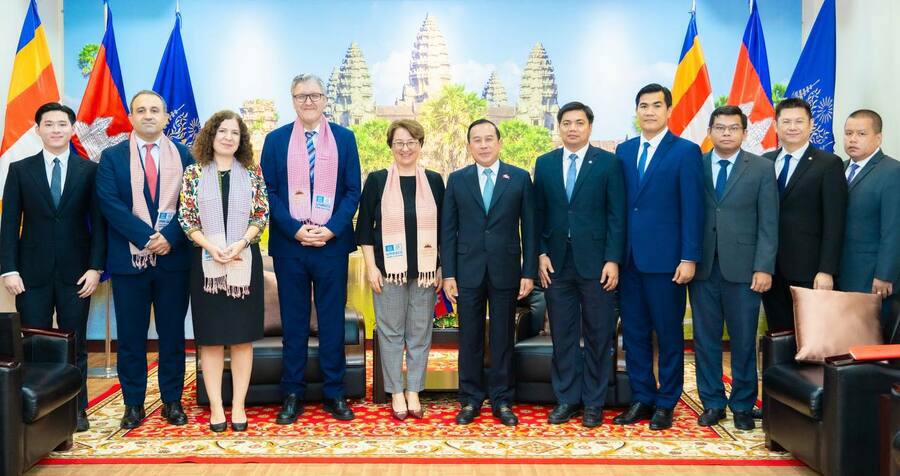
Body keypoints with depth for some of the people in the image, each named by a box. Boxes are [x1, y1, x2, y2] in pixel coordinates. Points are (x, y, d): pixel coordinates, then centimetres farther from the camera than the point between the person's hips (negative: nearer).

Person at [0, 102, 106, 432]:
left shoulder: (89, 170, 3)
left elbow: (98, 222, 1)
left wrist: (95, 267, -6)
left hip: (75, 272, 0)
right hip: (33, 272, 1)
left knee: (75, 344, 7)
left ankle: (77, 409, 17)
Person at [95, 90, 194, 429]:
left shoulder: (184, 156, 7)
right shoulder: (112, 157, 5)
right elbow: (110, 203, -6)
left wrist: (170, 237, -15)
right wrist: (147, 237, -16)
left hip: (173, 258, 1)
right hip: (128, 259, 0)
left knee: (173, 334, 7)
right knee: (130, 336, 6)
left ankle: (172, 401, 17)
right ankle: (133, 404, 16)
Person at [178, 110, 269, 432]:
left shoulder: (252, 172, 5)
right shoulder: (194, 173, 4)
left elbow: (261, 215, 2)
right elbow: (186, 218, 0)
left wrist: (240, 243, -14)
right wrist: (212, 247, -14)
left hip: (245, 260, 1)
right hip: (206, 261, 0)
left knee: (242, 335, 3)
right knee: (210, 336, 3)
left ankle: (238, 405, 10)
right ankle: (216, 406, 10)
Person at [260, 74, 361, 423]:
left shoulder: (344, 138, 7)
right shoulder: (276, 140, 7)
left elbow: (353, 190, 3)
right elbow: (269, 191, 2)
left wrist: (331, 229, -10)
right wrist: (295, 229, -11)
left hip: (332, 242, 0)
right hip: (289, 243, 0)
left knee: (332, 320, 6)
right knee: (293, 322, 6)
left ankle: (335, 394, 15)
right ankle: (292, 395, 15)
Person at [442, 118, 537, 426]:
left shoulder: (520, 178, 2)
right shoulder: (457, 180, 5)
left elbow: (529, 228, 2)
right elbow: (448, 230, 4)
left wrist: (529, 272, -3)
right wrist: (448, 274, -2)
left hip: (506, 271, -1)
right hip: (468, 271, 1)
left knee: (503, 338, 7)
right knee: (470, 338, 7)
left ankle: (501, 400, 18)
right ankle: (470, 399, 18)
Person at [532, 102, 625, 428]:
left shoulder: (609, 163, 0)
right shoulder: (544, 163, 9)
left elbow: (617, 215, -3)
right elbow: (538, 213, 9)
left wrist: (613, 260, -9)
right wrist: (541, 254, -1)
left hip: (596, 262, -2)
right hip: (556, 262, 3)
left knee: (598, 335, 5)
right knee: (562, 335, 8)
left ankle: (593, 403, 15)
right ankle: (566, 399, 19)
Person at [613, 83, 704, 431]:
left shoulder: (686, 151, -2)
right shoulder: (624, 151, 12)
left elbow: (692, 209, -7)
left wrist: (689, 258, -13)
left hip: (665, 259, -5)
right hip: (629, 257, 5)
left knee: (669, 333, 5)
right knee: (633, 332, 10)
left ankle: (666, 403, 17)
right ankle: (641, 399, 22)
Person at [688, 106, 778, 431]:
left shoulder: (762, 169, 3)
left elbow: (768, 224, 0)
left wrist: (764, 268, -8)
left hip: (742, 269, -1)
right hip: (702, 267, 1)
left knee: (743, 340, 6)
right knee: (705, 339, 7)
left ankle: (743, 405, 20)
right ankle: (712, 402, 21)